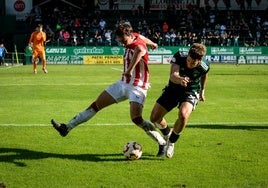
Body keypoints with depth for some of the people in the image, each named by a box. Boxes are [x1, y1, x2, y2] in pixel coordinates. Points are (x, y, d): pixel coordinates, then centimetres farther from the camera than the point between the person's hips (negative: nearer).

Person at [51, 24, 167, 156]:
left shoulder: (139, 45, -25)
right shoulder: (135, 36, 1)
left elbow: (140, 50, -51)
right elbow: (143, 38, 25)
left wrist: (130, 70, -60)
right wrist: (151, 43, 45)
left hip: (137, 87, -9)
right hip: (123, 83, 9)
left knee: (136, 119, -25)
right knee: (96, 105, 9)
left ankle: (163, 143, -10)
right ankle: (67, 127, 15)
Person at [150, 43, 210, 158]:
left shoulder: (204, 67, -23)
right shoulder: (179, 57, -27)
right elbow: (173, 75, -41)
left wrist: (202, 91, 17)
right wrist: (180, 80, -64)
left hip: (191, 93, -2)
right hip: (173, 89, 2)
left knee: (183, 114, -34)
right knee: (154, 118, -1)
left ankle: (171, 142, -8)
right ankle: (167, 134, 34)